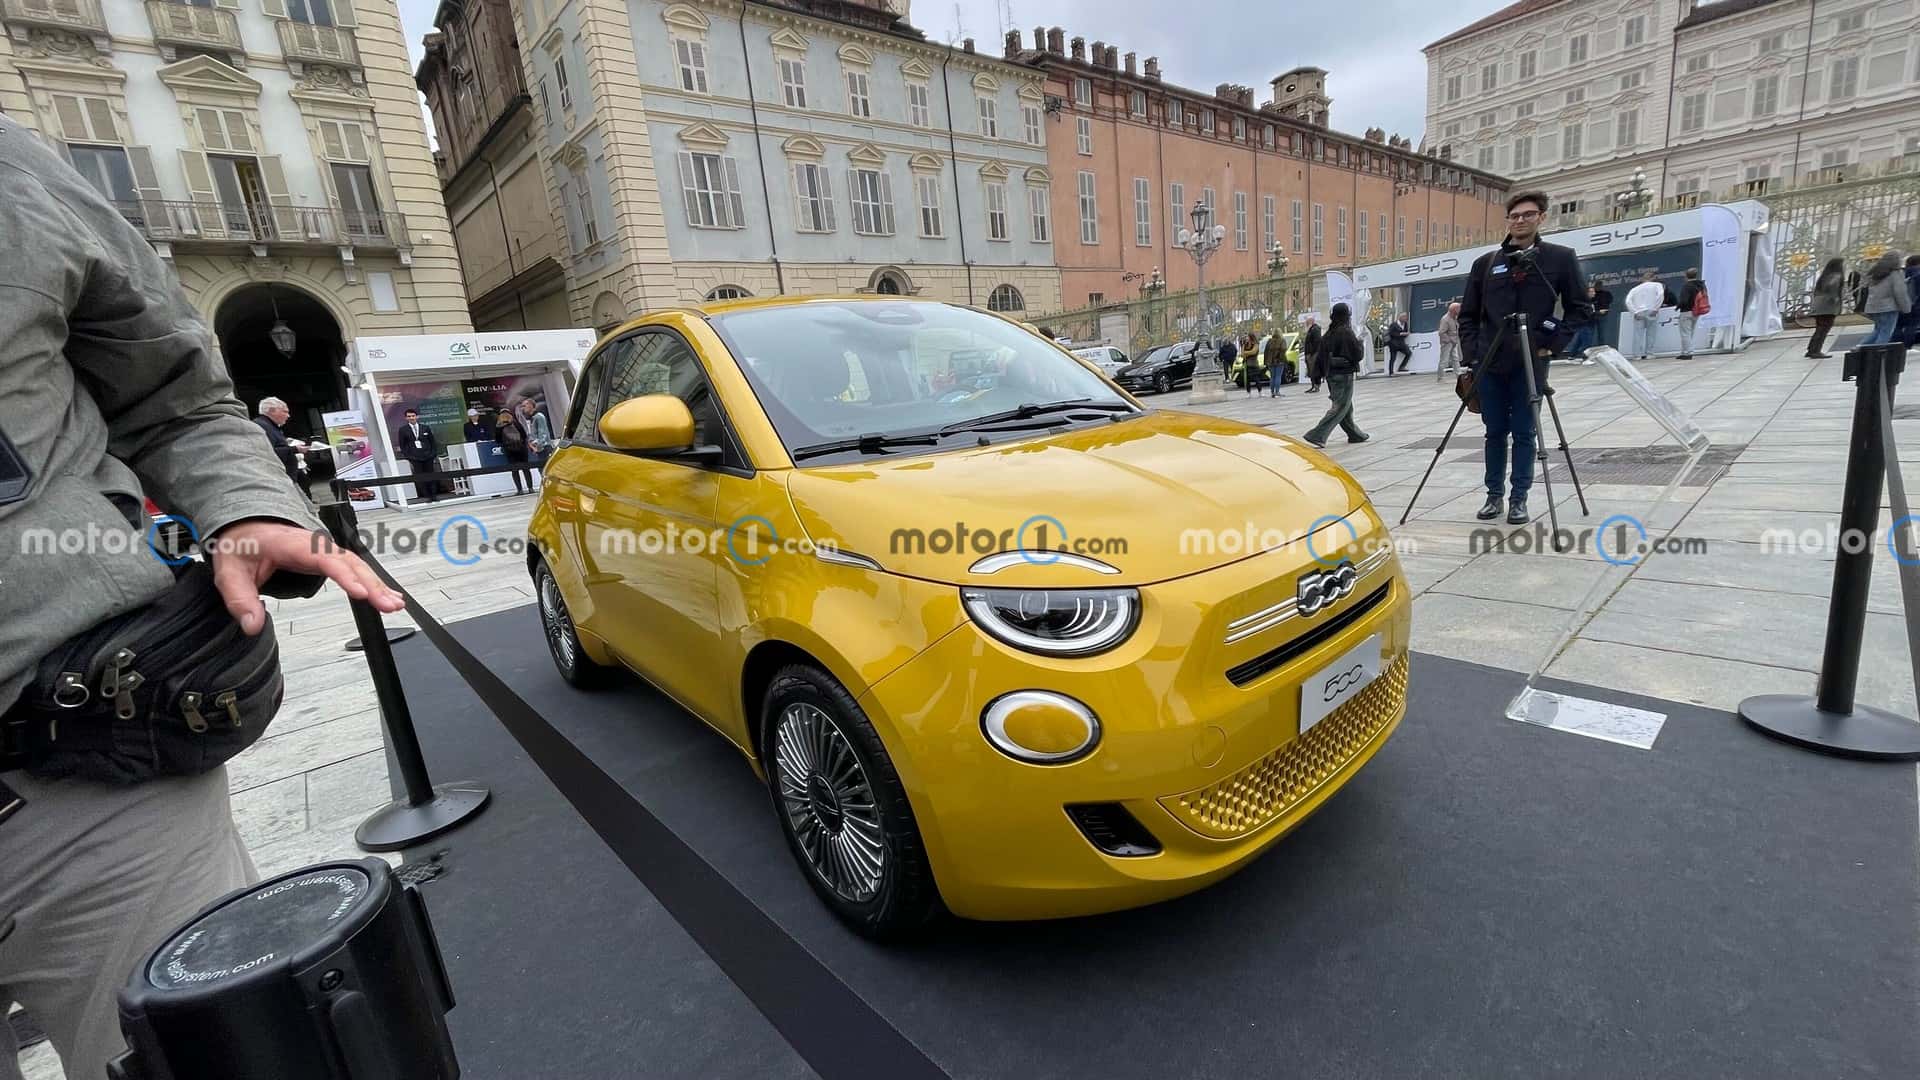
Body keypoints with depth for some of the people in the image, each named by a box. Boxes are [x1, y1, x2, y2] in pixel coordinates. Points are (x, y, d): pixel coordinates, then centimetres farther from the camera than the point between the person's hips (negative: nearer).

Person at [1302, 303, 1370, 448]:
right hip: (1344, 374, -8)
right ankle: (1317, 435, -16)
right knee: (1339, 408, -5)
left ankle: (1355, 434, 29)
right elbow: (1358, 355, -11)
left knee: (1347, 407, 18)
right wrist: (1359, 342, 6)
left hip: (1331, 375, 8)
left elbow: (1322, 356, 8)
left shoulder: (1329, 333, 6)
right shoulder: (1347, 333, -14)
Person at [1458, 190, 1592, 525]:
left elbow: (1580, 308, 5)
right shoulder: (1485, 263, 7)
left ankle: (1519, 499, 11)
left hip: (1531, 363, -2)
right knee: (1495, 432, 8)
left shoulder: (1561, 258, 3)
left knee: (1523, 433, 2)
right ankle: (1494, 496, 18)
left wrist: (1553, 344, -6)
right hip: (1490, 363, 2)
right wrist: (1472, 352, 1)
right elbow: (1468, 314, 11)